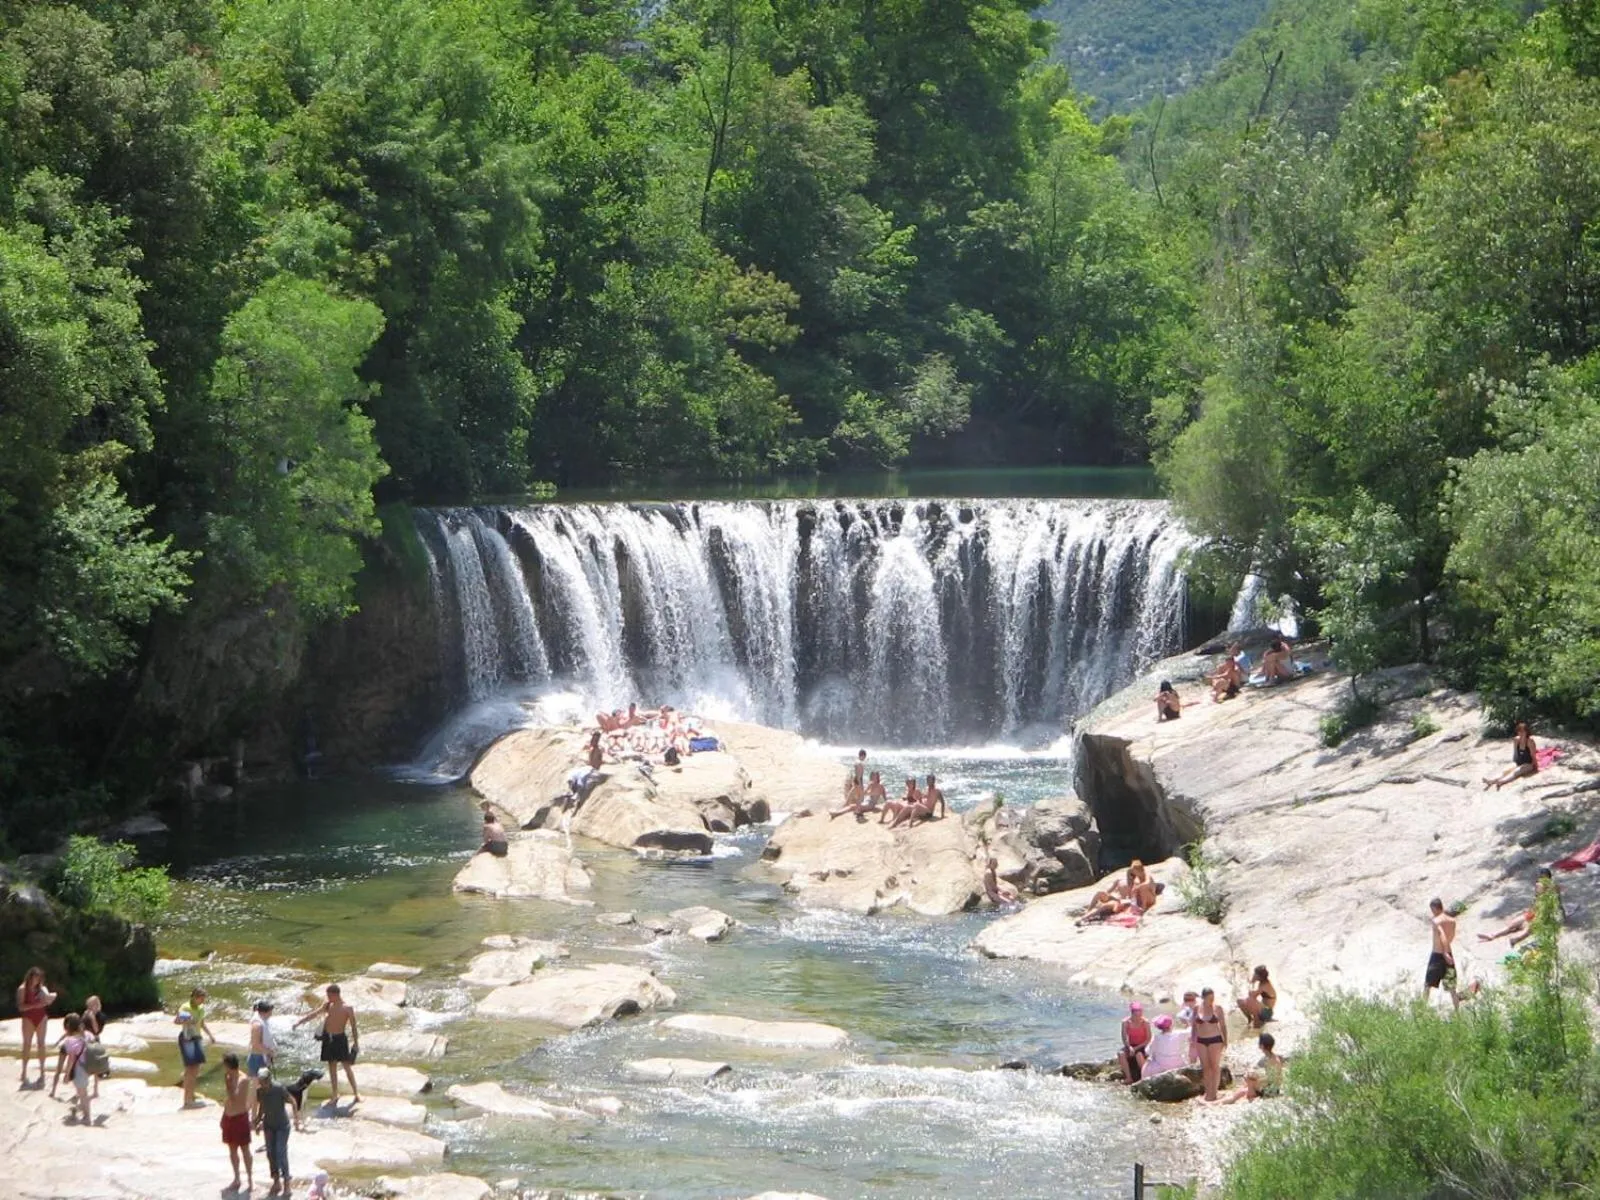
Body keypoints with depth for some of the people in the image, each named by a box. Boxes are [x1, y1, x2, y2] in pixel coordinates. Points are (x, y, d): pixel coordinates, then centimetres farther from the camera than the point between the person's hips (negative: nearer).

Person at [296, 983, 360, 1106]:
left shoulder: (347, 1008, -11)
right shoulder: (328, 1005, 5)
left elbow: (353, 1026, -9)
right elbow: (315, 1014, 11)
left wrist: (356, 1043, -9)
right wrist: (300, 1021, 8)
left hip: (340, 1039, -5)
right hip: (328, 1038, 5)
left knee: (347, 1066, -5)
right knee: (332, 1067, 9)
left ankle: (356, 1093, 2)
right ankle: (335, 1095, 17)